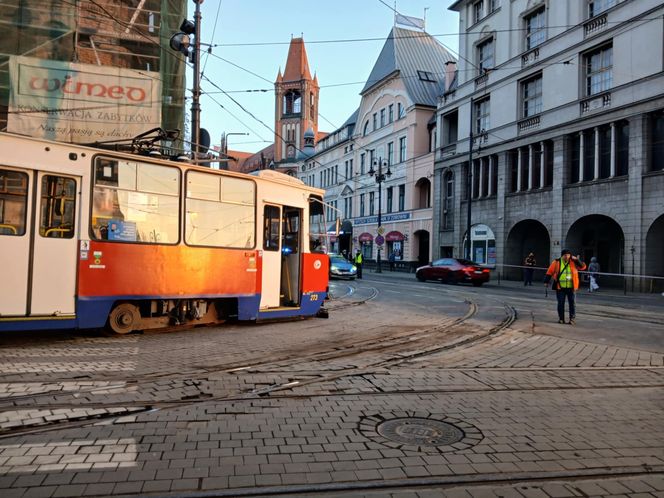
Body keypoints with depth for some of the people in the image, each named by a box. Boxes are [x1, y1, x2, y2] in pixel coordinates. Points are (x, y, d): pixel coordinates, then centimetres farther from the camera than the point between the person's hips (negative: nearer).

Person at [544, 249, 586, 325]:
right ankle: (561, 318, 15)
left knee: (572, 303, 3)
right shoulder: (556, 262, -1)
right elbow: (550, 272, 4)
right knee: (560, 303, 5)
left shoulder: (573, 262, 2)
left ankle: (572, 318, 10)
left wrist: (578, 260, -15)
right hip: (560, 287, 0)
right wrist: (546, 281, 2)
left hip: (571, 287, 0)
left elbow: (583, 267, -3)